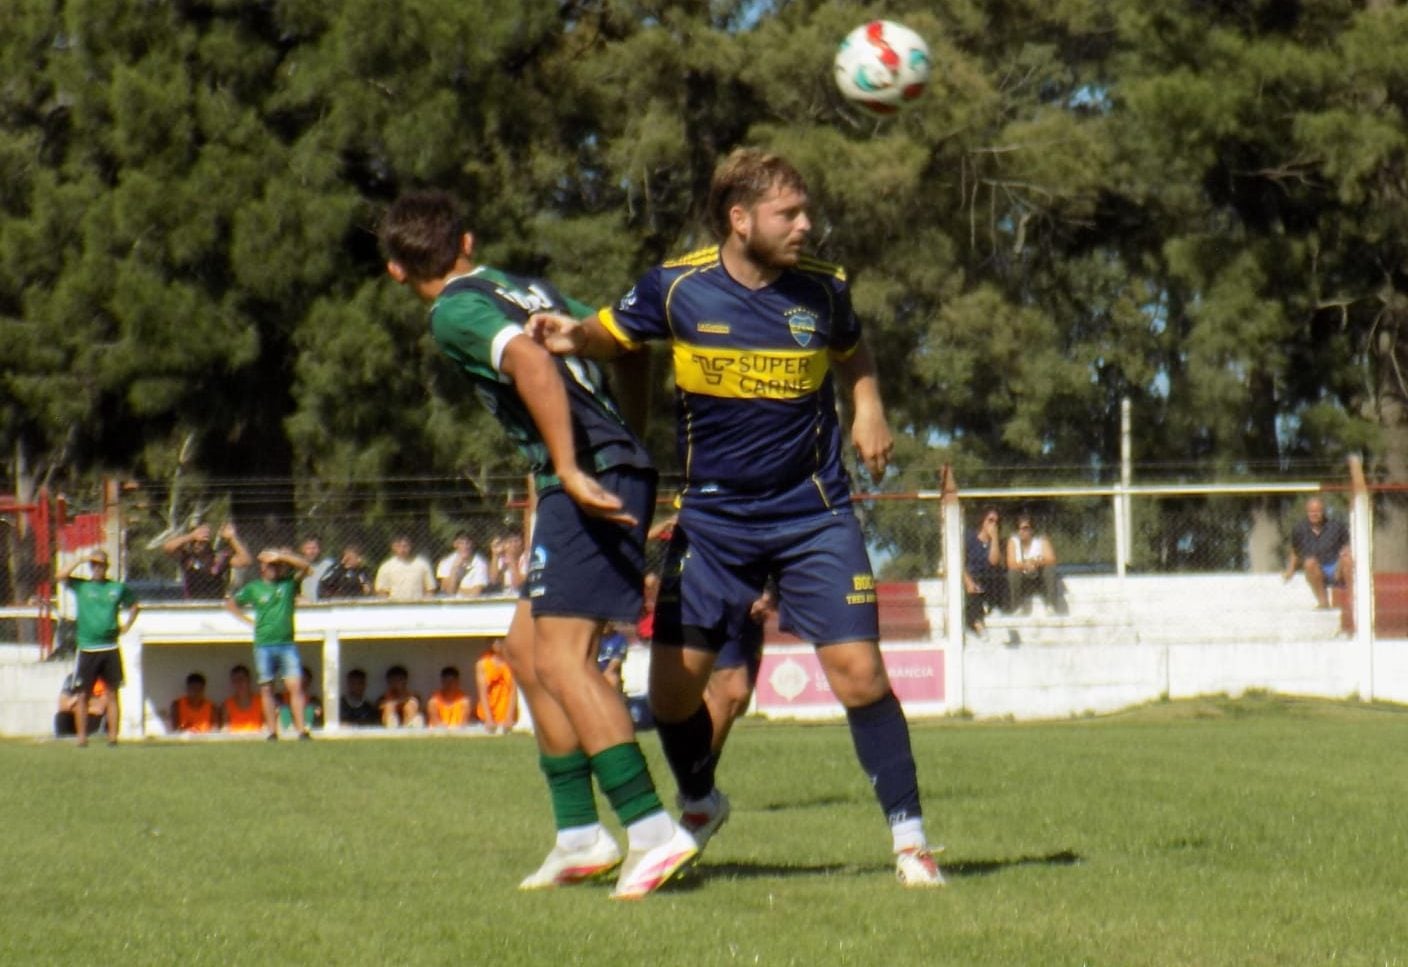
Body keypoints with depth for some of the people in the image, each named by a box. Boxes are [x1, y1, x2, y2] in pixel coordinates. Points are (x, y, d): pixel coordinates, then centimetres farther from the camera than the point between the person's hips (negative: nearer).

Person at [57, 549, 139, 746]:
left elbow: (134, 606, 23)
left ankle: (113, 735, 4)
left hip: (110, 648, 1)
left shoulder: (118, 588, 9)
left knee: (112, 693, 1)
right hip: (87, 649, -1)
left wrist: (126, 625, 10)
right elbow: (61, 577, -12)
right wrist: (81, 560, -12)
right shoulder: (80, 586, 5)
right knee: (83, 695, -2)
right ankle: (81, 736, 2)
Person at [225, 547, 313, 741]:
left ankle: (302, 730, -13)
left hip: (287, 644, 0)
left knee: (295, 686, -10)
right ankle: (272, 732, 6)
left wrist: (281, 556, -12)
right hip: (264, 645, 0)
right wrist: (248, 620, 7)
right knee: (267, 689, 2)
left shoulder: (288, 583, 7)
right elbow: (230, 603, 18)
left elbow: (304, 566, -6)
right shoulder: (254, 588, 7)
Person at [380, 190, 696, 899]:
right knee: (526, 648, 16)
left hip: (586, 482, -9)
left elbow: (532, 361, -25)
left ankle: (652, 830, -20)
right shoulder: (526, 289, 20)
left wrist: (569, 469, -27)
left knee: (562, 660, -12)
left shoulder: (455, 313, -7)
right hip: (623, 466, 9)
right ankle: (580, 838, 15)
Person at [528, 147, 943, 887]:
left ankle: (908, 837, 1)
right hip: (713, 516, 1)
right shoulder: (676, 287, -8)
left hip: (814, 514, 0)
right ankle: (700, 806, 31)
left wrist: (869, 410, -1)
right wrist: (571, 336, -15)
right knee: (673, 683, 0)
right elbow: (611, 335, 8)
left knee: (858, 672, -11)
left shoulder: (822, 290, -4)